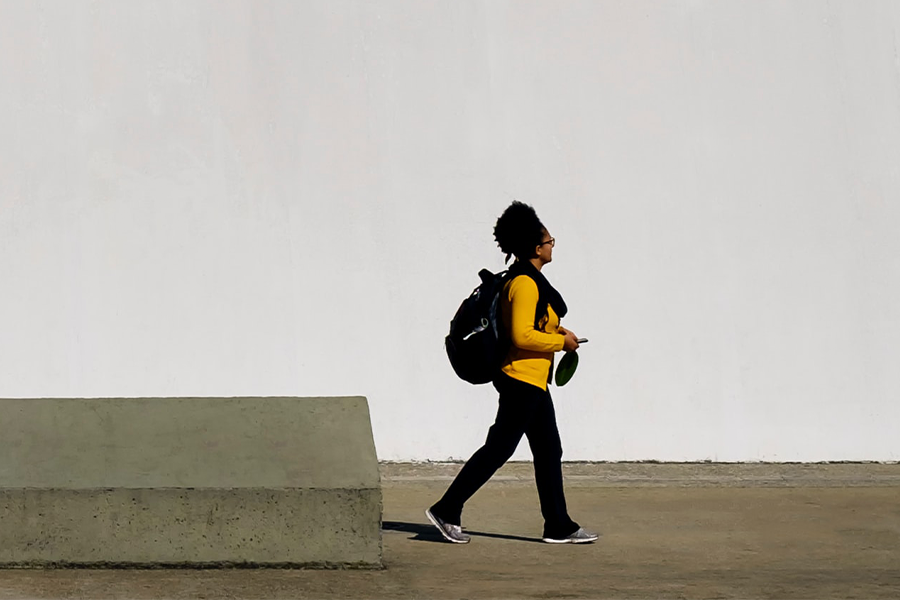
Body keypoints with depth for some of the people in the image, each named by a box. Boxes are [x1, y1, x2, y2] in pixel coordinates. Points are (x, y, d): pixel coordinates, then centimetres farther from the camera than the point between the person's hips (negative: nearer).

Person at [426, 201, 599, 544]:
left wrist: (555, 331, 15)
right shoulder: (525, 284, -18)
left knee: (549, 451, 11)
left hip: (531, 381, 11)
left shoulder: (524, 279, 14)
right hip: (523, 378, -11)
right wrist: (561, 342, -14)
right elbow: (522, 336, -25)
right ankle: (447, 510, -1)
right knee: (498, 448, -7)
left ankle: (559, 526, 14)